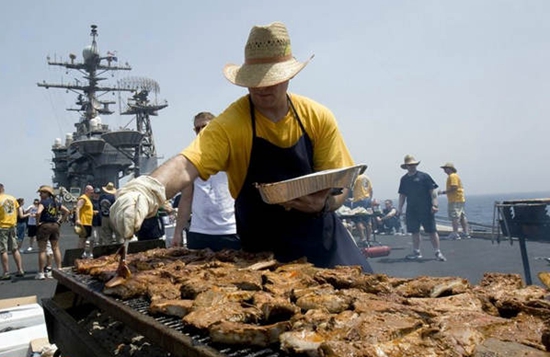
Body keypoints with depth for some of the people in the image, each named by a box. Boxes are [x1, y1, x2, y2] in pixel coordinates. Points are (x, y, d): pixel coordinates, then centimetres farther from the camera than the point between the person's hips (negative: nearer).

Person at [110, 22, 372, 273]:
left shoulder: (318, 118, -8)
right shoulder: (230, 124, -17)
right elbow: (186, 165, -33)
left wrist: (324, 203, -26)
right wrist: (148, 189, -54)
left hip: (323, 237, 3)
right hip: (264, 250, -2)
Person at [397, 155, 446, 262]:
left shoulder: (424, 176, -3)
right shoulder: (404, 179, 11)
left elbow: (432, 191, -6)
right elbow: (402, 195, 16)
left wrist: (434, 205, -13)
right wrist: (400, 207, 9)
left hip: (426, 210, -4)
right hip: (411, 210, 5)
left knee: (432, 231, -3)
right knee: (414, 232, 9)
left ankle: (438, 252, 6)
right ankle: (416, 252, 19)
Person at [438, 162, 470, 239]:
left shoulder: (452, 176, -12)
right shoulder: (455, 176, 21)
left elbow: (454, 188, -22)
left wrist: (443, 192, -18)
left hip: (455, 200, -11)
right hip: (460, 199, 11)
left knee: (454, 217, -10)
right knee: (462, 217, 12)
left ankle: (455, 234, -12)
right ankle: (466, 233, 16)